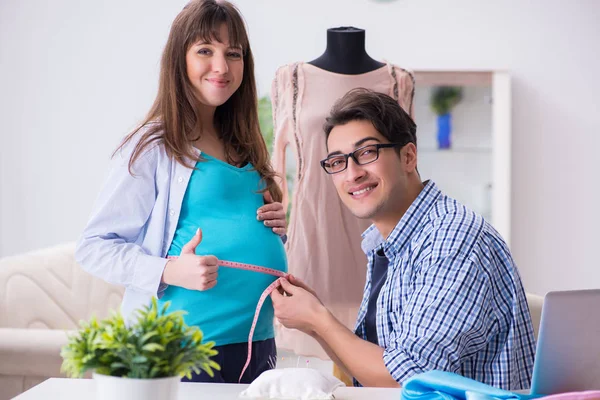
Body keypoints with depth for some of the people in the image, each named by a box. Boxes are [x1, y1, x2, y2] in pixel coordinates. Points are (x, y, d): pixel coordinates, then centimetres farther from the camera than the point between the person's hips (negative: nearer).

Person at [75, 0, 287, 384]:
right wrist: (169, 272, -25)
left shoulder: (243, 147, 11)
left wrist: (276, 227, 2)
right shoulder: (153, 147, -9)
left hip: (258, 339, 7)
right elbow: (94, 246, -11)